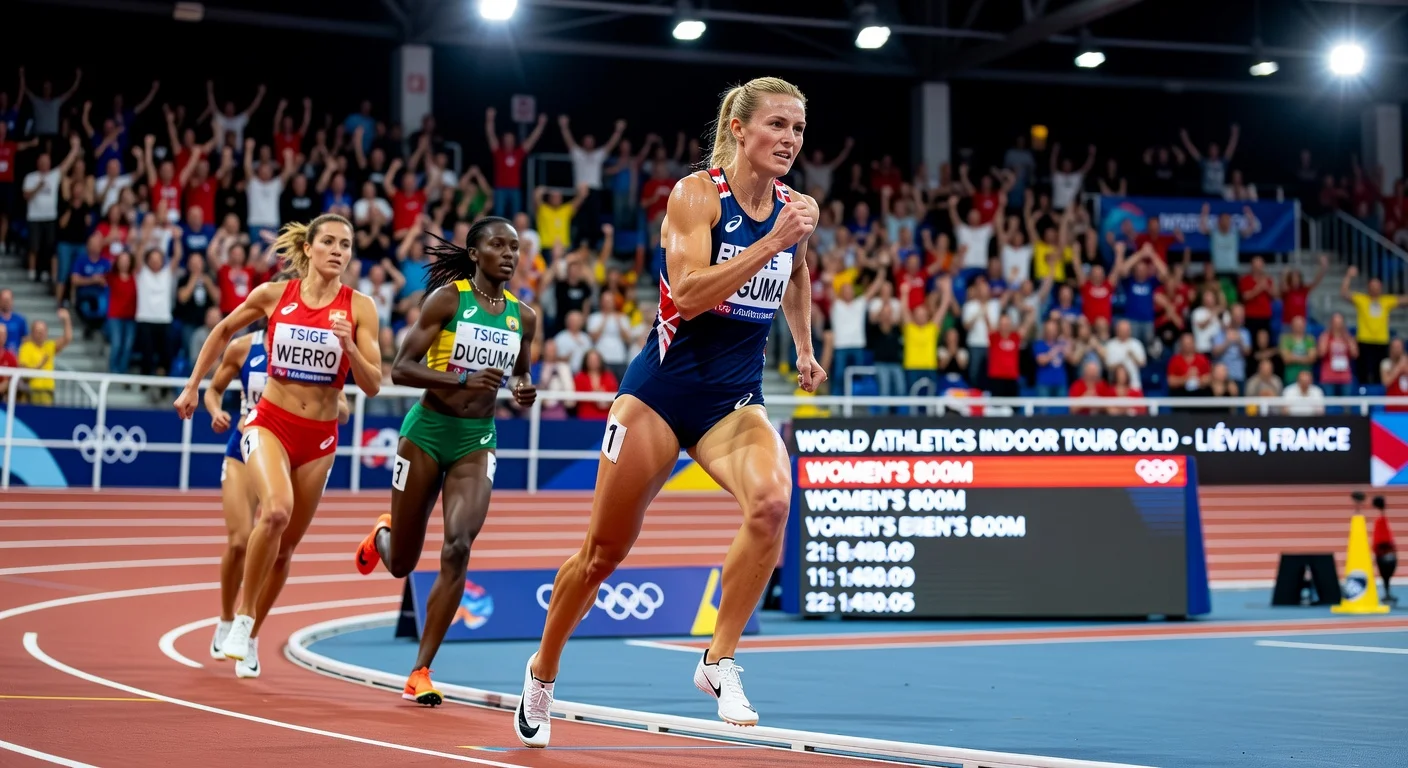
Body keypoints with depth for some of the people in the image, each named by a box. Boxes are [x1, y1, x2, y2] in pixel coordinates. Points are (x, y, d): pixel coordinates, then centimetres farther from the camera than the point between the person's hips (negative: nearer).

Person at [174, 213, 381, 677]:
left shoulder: (359, 307, -5)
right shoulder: (273, 295, -4)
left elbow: (372, 385, -7)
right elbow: (223, 331, 14)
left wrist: (350, 347, -24)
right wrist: (193, 386, 16)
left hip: (319, 438, 2)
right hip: (270, 423, -2)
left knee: (285, 548, 10)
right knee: (276, 510, -30)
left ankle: (250, 637, 31)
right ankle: (241, 617, -13)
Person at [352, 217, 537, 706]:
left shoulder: (523, 316, 3)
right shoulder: (447, 298, -10)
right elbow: (400, 369, -13)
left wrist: (524, 390, -3)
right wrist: (463, 380, -26)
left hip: (477, 441, 3)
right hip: (428, 431, -2)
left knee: (457, 549, -17)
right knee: (400, 563, 9)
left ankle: (420, 672, -9)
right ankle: (382, 534, 49)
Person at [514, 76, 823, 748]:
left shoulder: (794, 209, 3)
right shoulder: (696, 194, -12)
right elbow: (688, 293, -27)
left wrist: (804, 348, 27)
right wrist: (771, 241, -29)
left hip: (735, 400, 4)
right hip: (661, 388, -3)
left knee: (772, 500, -29)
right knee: (603, 551, 7)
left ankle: (719, 662, -14)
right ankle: (542, 671, 31)